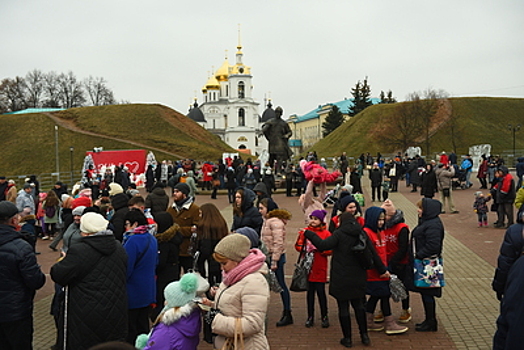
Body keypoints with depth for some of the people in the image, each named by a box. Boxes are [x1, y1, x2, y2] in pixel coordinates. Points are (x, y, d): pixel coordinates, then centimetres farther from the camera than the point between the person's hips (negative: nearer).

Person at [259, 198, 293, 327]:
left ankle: (287, 315, 8)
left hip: (276, 257, -9)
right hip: (268, 256, 9)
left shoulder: (275, 221, -15)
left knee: (281, 285, -1)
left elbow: (278, 243, -20)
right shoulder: (267, 220, 14)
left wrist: (274, 261, -21)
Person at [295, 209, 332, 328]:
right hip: (308, 267, 2)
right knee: (310, 291, 10)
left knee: (320, 291, 1)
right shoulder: (305, 231, 5)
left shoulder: (326, 233, -2)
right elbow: (298, 246, 4)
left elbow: (330, 250, -7)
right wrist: (305, 249, -15)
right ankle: (310, 317, 20)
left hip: (320, 268, -2)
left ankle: (324, 316, 16)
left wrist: (319, 248, -21)